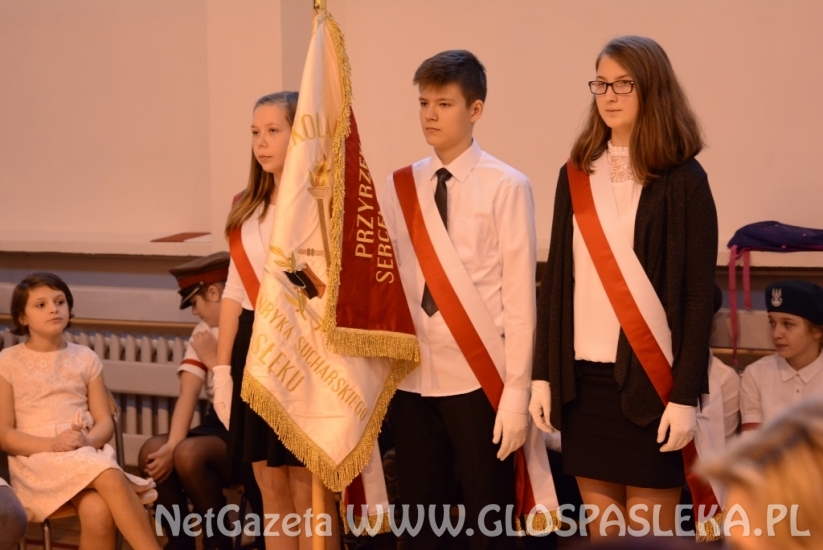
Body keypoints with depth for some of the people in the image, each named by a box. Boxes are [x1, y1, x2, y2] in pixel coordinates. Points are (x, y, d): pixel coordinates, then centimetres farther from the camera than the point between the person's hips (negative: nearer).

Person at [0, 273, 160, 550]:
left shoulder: (85, 358, 15)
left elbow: (105, 422, 11)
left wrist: (88, 441, -13)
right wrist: (52, 444, -16)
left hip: (88, 456, 3)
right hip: (36, 460, -3)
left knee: (97, 511, -34)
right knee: (109, 476, -35)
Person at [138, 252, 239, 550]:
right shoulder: (204, 332, 10)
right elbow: (188, 395, -1)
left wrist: (215, 361, -11)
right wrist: (171, 447, -14)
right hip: (219, 423, 8)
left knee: (189, 454, -29)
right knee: (153, 451, -14)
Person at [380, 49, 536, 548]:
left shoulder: (506, 188, -6)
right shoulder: (398, 188, 8)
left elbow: (520, 298, -8)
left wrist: (517, 392, -10)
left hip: (478, 378, -4)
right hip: (412, 377, 5)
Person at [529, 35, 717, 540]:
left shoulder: (682, 180, -5)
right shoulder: (577, 175, 9)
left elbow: (698, 293, -7)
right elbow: (557, 279, 10)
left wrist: (686, 394, -12)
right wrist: (543, 373, 5)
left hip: (649, 377, -4)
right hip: (583, 375, 4)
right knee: (601, 530, 10)